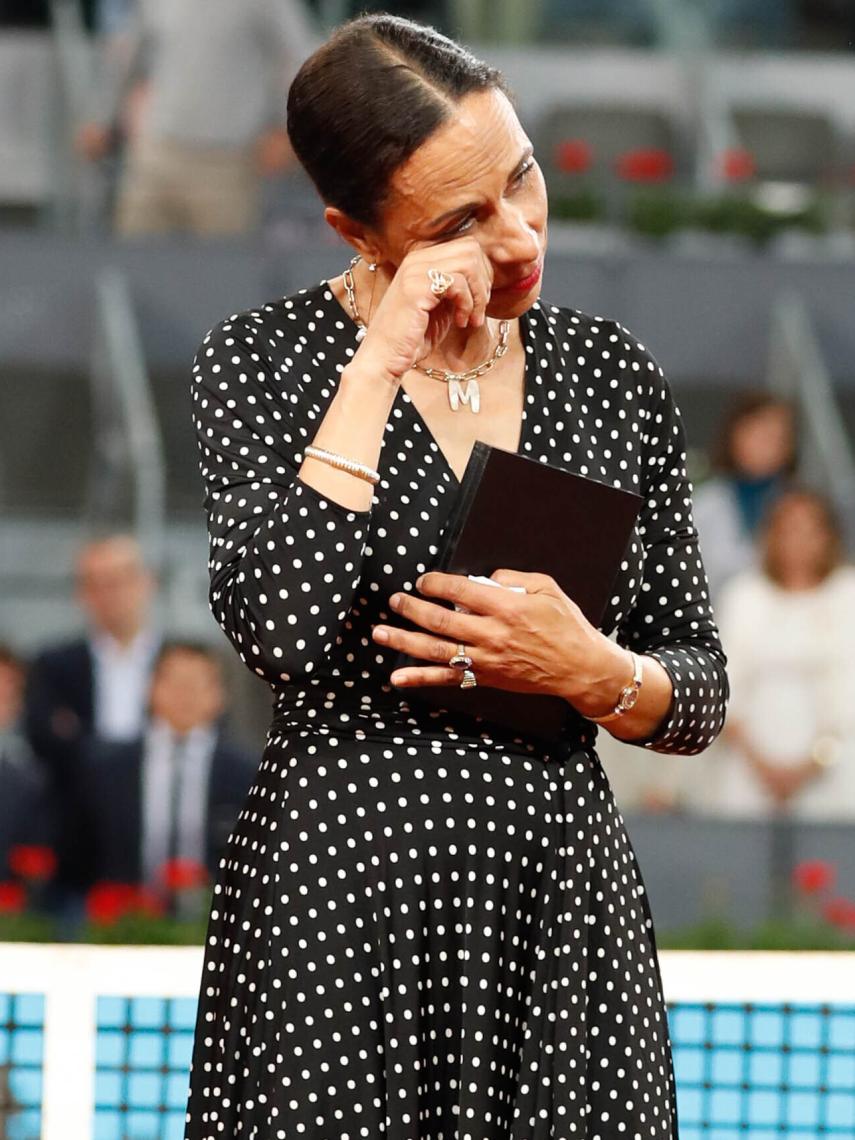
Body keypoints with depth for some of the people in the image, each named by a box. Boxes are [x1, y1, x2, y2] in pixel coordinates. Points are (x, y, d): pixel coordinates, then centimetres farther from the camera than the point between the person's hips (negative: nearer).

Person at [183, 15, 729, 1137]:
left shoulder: (612, 371, 7)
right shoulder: (262, 360, -3)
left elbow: (699, 694, 11)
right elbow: (284, 628, -19)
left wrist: (594, 671, -11)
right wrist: (379, 364, -16)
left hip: (567, 906, 3)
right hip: (338, 894, -3)